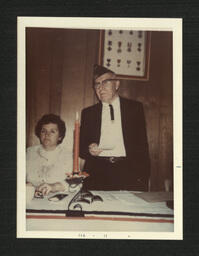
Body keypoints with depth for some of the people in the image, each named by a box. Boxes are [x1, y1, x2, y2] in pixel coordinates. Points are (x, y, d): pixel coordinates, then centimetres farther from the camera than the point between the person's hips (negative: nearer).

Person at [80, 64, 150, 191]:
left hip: (128, 171, -1)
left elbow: (142, 144, 7)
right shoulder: (88, 113, 16)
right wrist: (89, 149, -7)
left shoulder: (135, 107, 11)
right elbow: (81, 146, 16)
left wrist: (144, 177, -1)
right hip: (97, 172, 1)